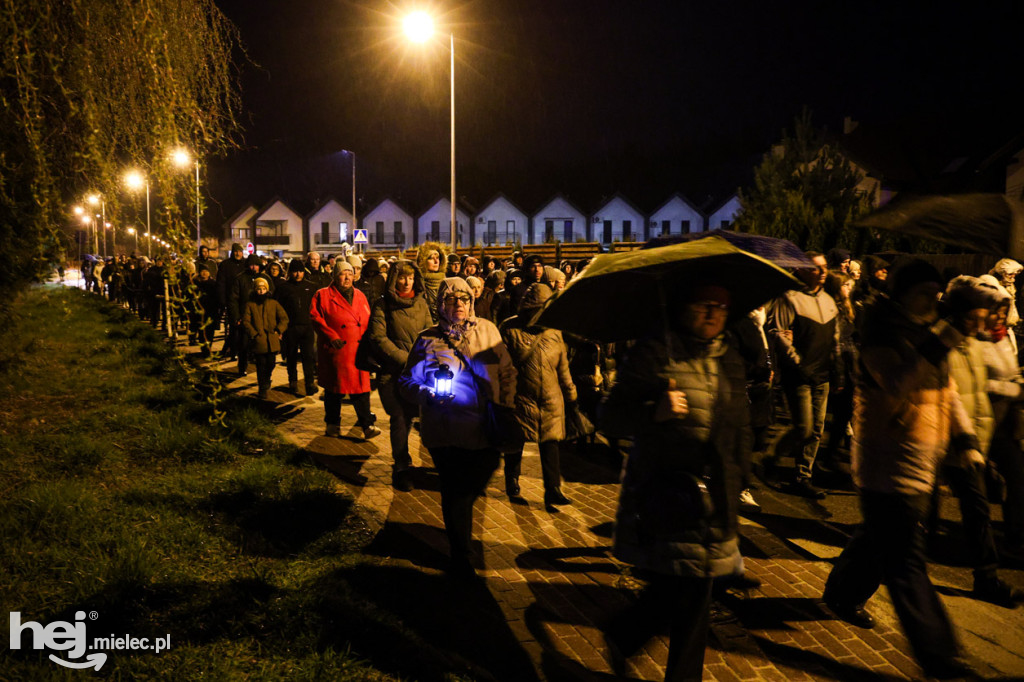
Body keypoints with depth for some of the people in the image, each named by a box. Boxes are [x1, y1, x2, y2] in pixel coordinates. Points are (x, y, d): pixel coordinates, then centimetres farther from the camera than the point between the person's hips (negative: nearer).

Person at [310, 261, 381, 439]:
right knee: (334, 388, 8)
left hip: (358, 351, 3)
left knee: (361, 386, -1)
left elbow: (368, 321, 16)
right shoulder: (323, 295, 1)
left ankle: (366, 424, 1)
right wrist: (331, 336, -17)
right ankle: (332, 424, 22)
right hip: (335, 351, -3)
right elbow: (315, 318, -7)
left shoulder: (360, 296, 14)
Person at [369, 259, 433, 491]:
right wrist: (405, 358, -13)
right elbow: (379, 338, -7)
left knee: (408, 416, 4)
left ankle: (401, 460, 20)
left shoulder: (421, 302, 12)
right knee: (400, 418, -5)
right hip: (393, 370, -3)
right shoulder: (384, 305, -1)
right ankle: (402, 467, 4)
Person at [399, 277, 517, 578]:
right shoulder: (428, 340, -2)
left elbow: (507, 372, 9)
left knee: (474, 486, 15)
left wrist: (506, 408, 2)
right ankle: (460, 556, 26)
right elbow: (407, 382, 1)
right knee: (455, 493, 5)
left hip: (485, 429, 2)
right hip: (446, 434, -2)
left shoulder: (487, 331, 4)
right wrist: (428, 394, -18)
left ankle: (459, 524, 50)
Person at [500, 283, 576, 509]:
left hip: (550, 399, 3)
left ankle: (552, 490, 5)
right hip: (520, 398, -2)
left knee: (550, 443, -1)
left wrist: (569, 391, 20)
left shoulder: (554, 331, 6)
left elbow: (562, 365, 16)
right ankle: (512, 482, 33)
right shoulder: (510, 329, -7)